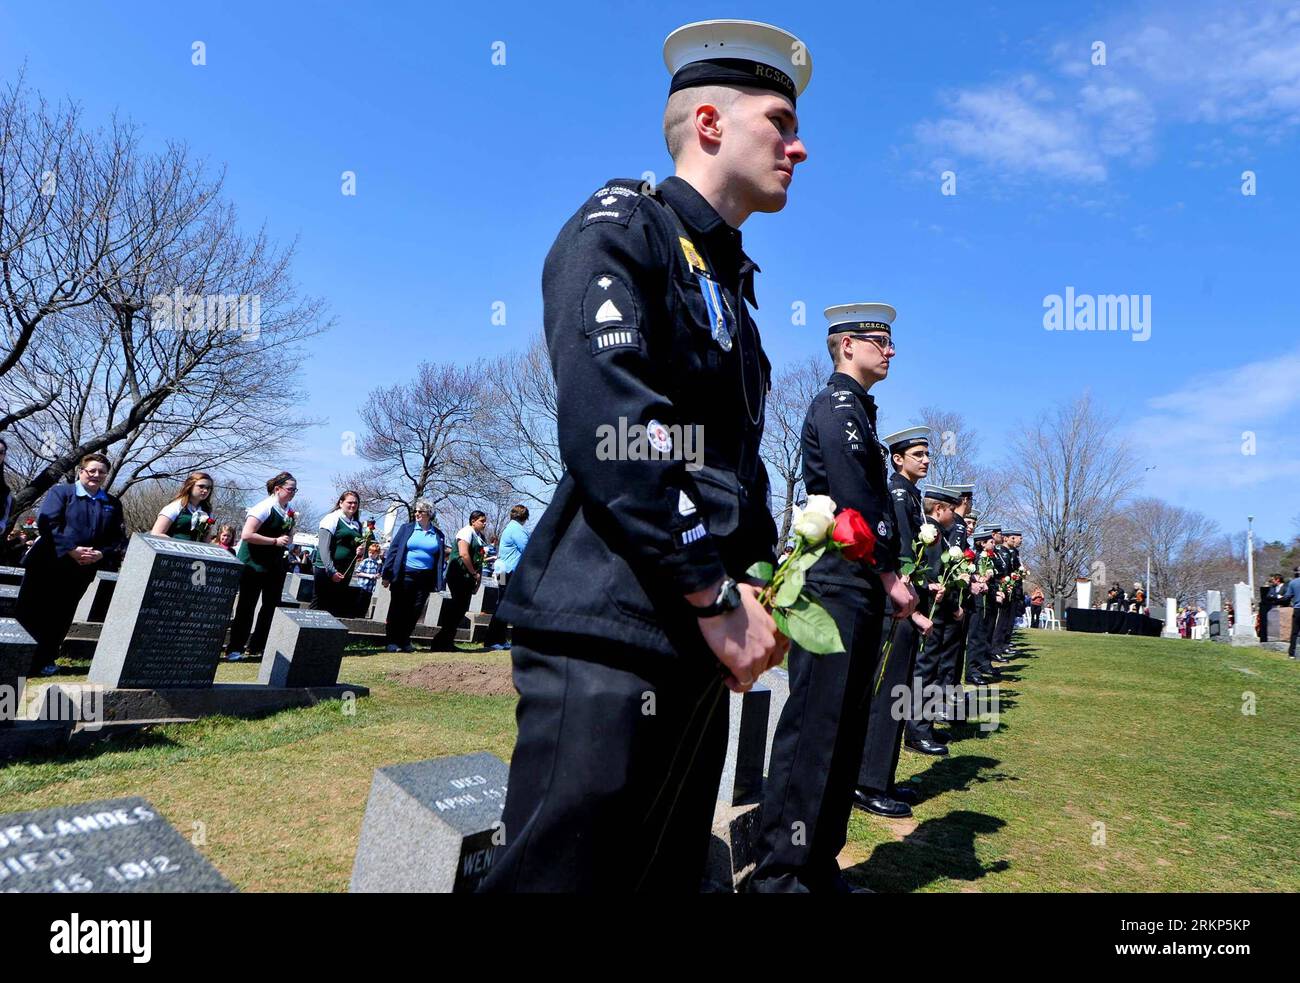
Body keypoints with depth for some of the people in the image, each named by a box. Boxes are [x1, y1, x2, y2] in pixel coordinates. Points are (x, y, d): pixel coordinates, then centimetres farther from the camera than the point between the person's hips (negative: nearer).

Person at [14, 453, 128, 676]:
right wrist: (70, 549, -21)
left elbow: (118, 538, 7)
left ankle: (44, 661, 23)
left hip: (82, 571, 3)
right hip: (47, 564, -2)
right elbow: (46, 521, -12)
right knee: (27, 612, 1)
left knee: (60, 617, 9)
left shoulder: (113, 504, 11)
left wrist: (102, 553, -13)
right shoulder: (60, 492, 2)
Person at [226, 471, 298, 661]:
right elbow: (247, 535, -23)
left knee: (272, 605, 8)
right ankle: (234, 648, 6)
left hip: (275, 564, 7)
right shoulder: (264, 507, -15)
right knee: (247, 605, -2)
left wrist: (287, 540, -2)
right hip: (254, 562, -7)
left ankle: (257, 646, 19)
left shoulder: (290, 512, 7)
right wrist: (275, 541, -22)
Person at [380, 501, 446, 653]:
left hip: (425, 578, 2)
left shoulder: (438, 535, 7)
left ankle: (405, 640, 20)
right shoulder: (406, 528, 3)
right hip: (404, 576, -2)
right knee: (398, 609, 4)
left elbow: (440, 559, 7)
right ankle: (392, 641, 14)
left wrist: (439, 581, -1)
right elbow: (393, 550, 0)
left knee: (415, 611, 7)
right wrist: (387, 574, -6)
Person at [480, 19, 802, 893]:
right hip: (609, 633, -8)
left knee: (670, 873, 17)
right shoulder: (621, 228, -4)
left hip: (702, 645, 9)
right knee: (564, 869, -2)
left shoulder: (731, 282, 21)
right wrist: (716, 595, -14)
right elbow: (608, 427, -18)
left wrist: (756, 592, 9)